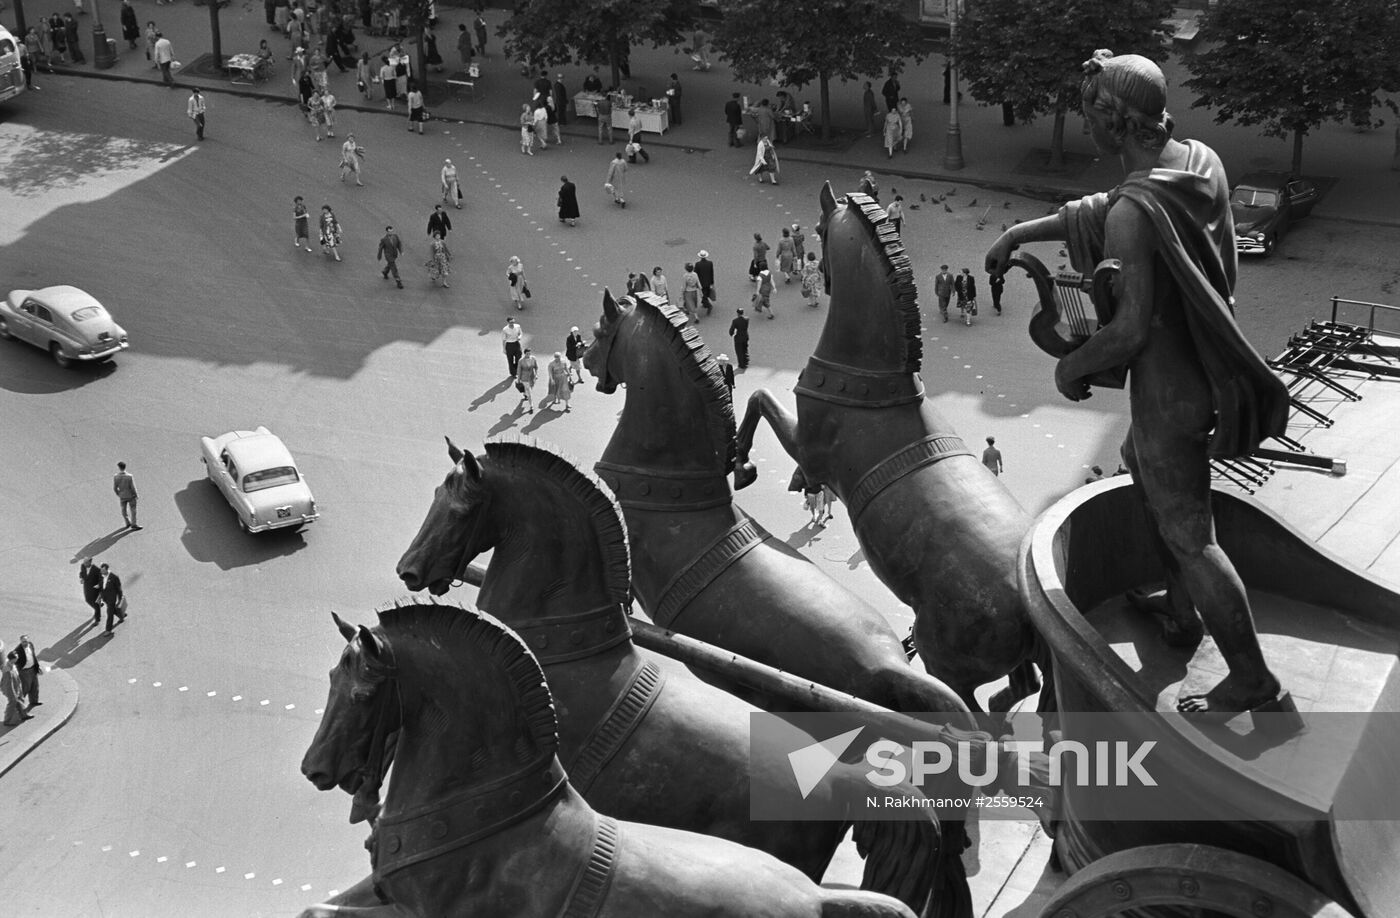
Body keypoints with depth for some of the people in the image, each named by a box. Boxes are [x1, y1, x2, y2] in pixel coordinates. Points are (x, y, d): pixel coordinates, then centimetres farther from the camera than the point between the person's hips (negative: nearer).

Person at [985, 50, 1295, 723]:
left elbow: (1132, 328, -29)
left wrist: (1070, 366, -10)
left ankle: (1255, 682, 9)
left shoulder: (1136, 212, -29)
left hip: (1169, 384, -9)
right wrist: (1020, 233, 17)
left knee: (1188, 534, 2)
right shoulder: (1201, 162, -2)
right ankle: (1180, 615, 43)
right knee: (1143, 466, 31)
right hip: (1210, 359, 9)